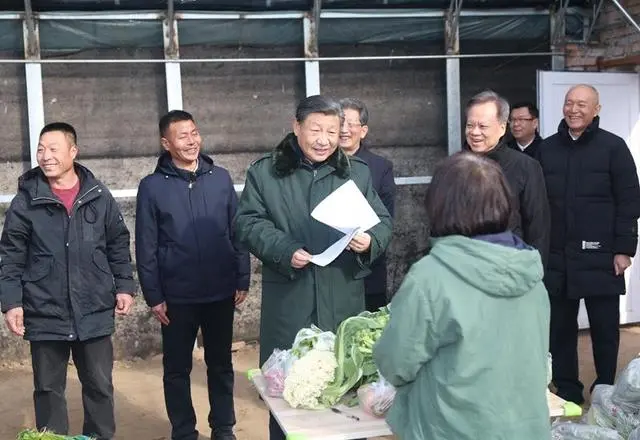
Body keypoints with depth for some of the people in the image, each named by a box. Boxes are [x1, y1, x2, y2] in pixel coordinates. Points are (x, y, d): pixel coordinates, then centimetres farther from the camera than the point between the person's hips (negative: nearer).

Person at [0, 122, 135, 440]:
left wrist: (124, 286, 2)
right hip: (45, 314, -1)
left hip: (95, 312, 1)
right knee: (48, 389, 10)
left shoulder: (99, 196, 1)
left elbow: (118, 245, 8)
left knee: (100, 385, 11)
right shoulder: (26, 201, -3)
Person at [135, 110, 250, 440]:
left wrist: (242, 280, 3)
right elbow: (145, 247, -3)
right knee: (177, 368, 10)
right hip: (177, 297, -1)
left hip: (220, 292, 2)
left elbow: (238, 232, 5)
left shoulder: (221, 178, 2)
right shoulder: (152, 186, -4)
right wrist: (153, 296, -5)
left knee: (221, 364, 13)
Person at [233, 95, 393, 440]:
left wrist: (369, 241, -15)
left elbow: (383, 223, 8)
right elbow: (247, 224, -2)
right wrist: (284, 250, -17)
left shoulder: (358, 172, 10)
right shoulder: (264, 172, 2)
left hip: (343, 300, 2)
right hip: (288, 301, -2)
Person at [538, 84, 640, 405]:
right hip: (556, 257, 3)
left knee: (605, 328, 8)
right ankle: (567, 392, 24)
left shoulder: (613, 147, -2)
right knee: (560, 328, 10)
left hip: (600, 257, -3)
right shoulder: (547, 149, 8)